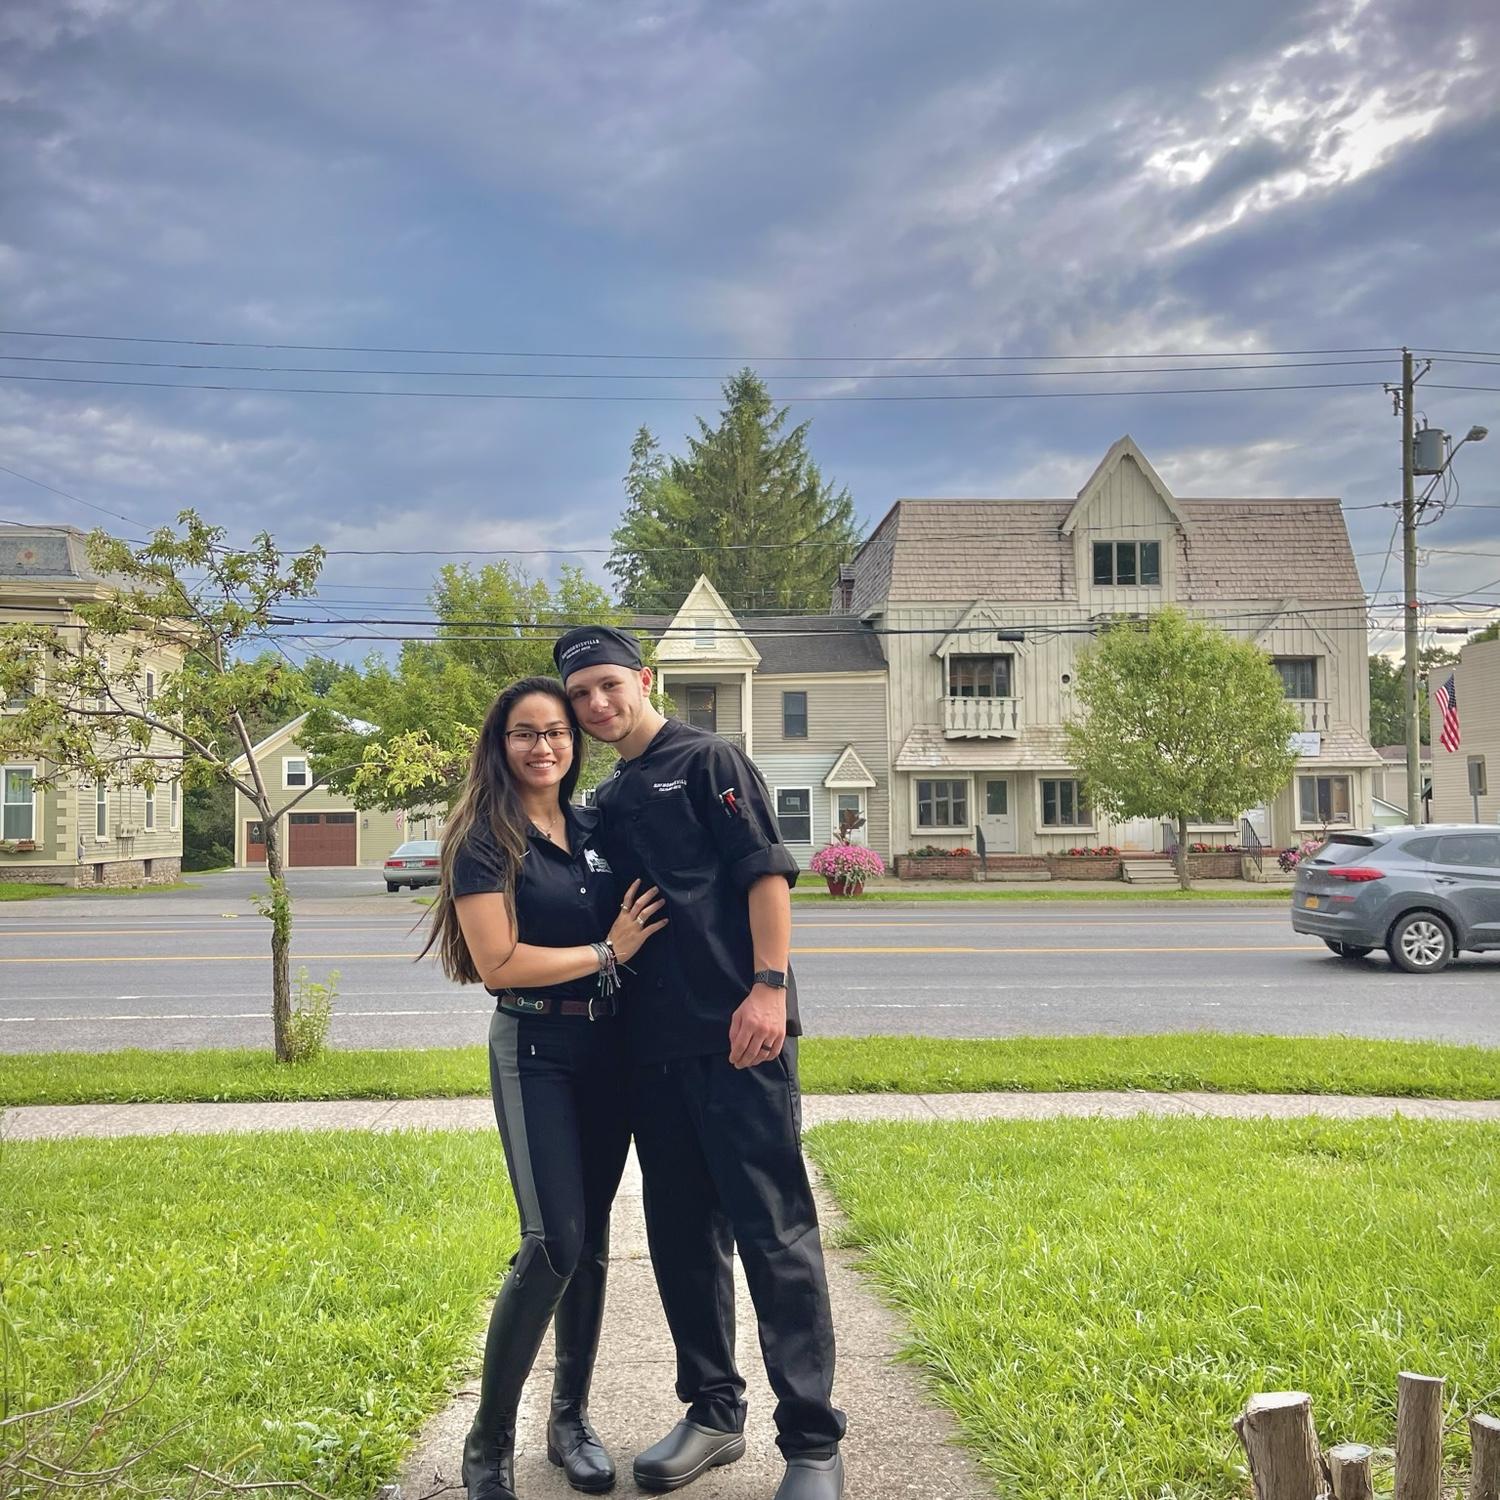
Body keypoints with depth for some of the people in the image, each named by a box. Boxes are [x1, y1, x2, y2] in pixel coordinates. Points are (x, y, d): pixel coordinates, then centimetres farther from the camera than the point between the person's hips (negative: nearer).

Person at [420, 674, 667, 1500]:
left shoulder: (596, 829, 7)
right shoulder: (485, 840, -8)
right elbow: (498, 963, -17)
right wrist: (606, 952, -12)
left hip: (608, 1046, 6)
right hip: (534, 1051, -5)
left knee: (592, 1236, 10)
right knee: (552, 1241, -13)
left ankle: (570, 1419, 24)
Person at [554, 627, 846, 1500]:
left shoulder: (708, 762, 0)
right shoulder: (606, 804, 19)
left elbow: (768, 873, -8)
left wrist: (770, 986, -18)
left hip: (738, 1035, -7)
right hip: (655, 1043, 7)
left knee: (774, 1232, -6)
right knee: (682, 1233, 12)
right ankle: (715, 1413, 26)